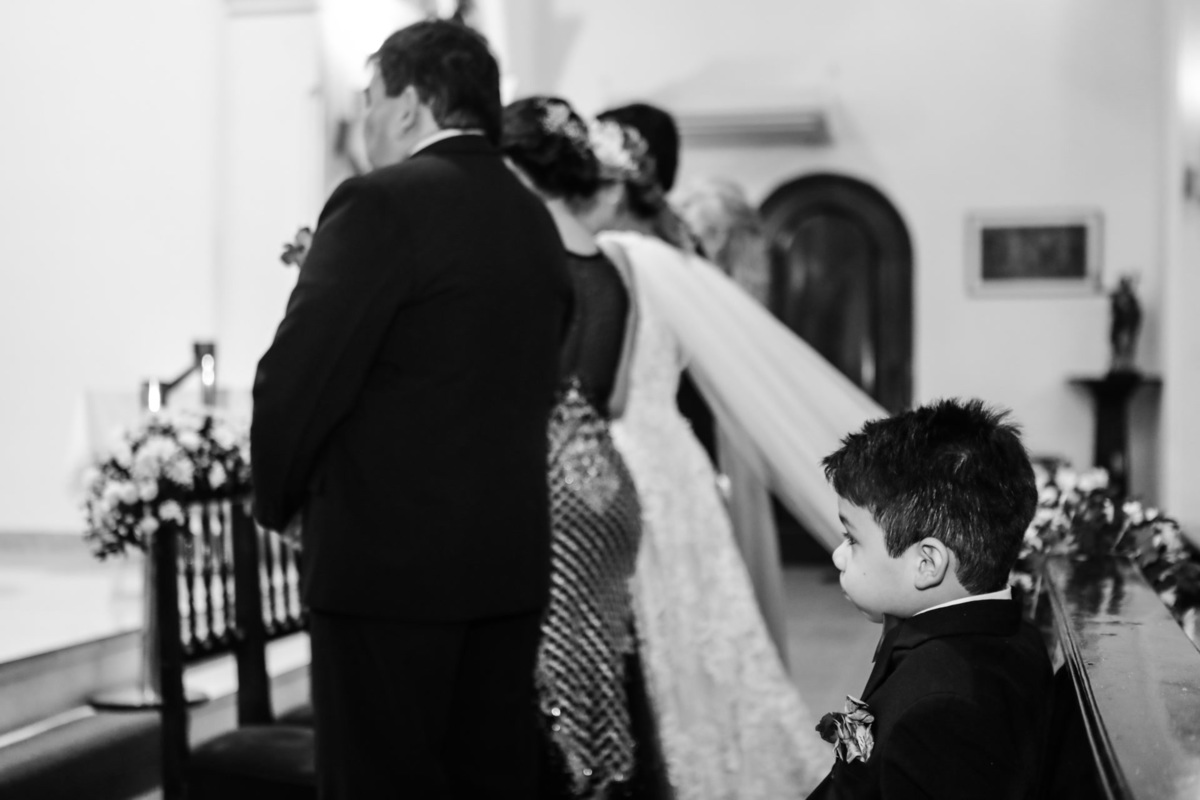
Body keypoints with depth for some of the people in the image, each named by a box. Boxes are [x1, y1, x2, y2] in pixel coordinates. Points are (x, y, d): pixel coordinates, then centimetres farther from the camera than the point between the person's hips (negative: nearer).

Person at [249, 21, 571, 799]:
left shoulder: (382, 203, -12)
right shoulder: (537, 219, 10)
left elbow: (297, 378, -15)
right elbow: (537, 386, 9)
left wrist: (277, 497, 2)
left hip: (388, 559, -7)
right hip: (512, 559, 7)